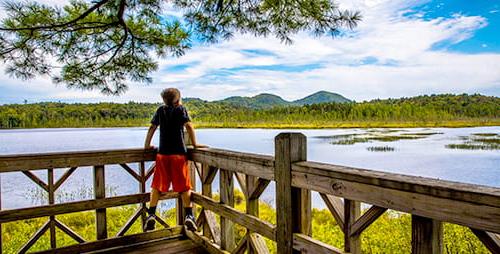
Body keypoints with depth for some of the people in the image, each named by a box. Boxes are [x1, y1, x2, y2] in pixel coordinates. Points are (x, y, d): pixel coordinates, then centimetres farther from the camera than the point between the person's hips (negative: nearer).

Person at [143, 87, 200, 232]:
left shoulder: (160, 110, 11)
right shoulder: (181, 109, 2)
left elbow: (152, 128, 13)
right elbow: (189, 126, -10)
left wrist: (147, 145, 23)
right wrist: (195, 144, -4)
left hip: (163, 154, 3)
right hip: (179, 153, -3)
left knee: (157, 186, 12)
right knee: (184, 186, 3)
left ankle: (151, 215, 7)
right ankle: (189, 215, 0)